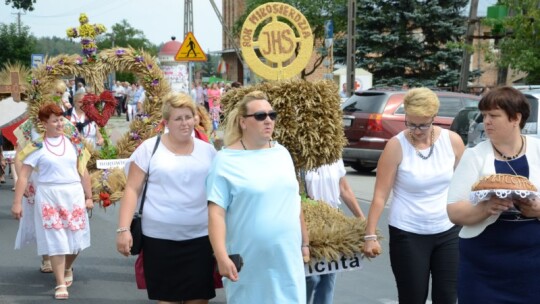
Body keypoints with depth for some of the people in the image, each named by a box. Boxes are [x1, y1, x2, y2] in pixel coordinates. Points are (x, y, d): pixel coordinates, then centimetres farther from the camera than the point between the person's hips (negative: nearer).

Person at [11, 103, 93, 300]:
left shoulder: (73, 142, 6)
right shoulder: (37, 147, -4)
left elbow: (83, 172, 10)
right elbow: (23, 176, -5)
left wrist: (89, 197, 9)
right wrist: (17, 202, -10)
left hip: (74, 195, 3)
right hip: (49, 197, -3)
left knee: (75, 238, 9)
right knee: (55, 240, -2)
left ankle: (67, 269, 38)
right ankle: (60, 284, 6)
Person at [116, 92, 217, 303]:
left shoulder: (208, 150, 8)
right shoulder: (149, 148, -1)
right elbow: (132, 189, -3)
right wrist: (123, 229, -11)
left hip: (200, 238, 2)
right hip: (160, 238, -2)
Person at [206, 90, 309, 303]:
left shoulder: (282, 154, 9)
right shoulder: (226, 161, -8)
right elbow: (216, 212, -12)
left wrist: (304, 242, 17)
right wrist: (221, 257, -19)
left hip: (287, 257, 5)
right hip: (249, 261, -5)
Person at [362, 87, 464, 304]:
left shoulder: (452, 141, -3)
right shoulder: (396, 146, -12)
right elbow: (380, 194, -11)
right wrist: (370, 235, -15)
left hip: (447, 231, 3)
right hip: (408, 234, -3)